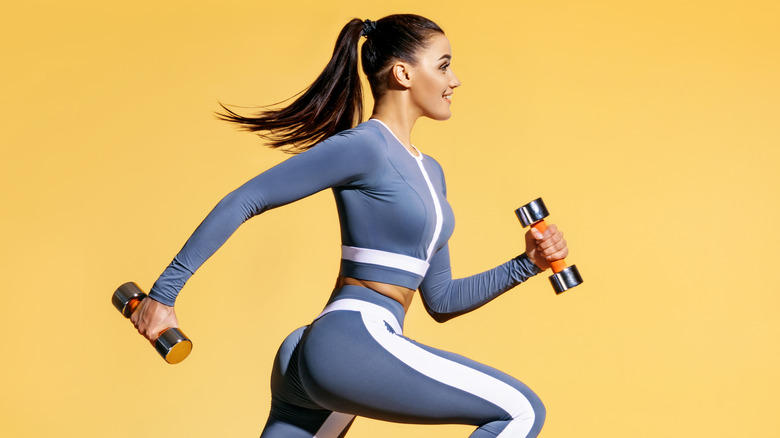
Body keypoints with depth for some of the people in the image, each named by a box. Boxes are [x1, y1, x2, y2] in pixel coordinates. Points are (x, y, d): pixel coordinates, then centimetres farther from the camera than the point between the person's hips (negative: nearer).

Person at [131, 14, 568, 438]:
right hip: (351, 343, -9)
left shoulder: (429, 171, 19)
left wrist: (527, 263, 11)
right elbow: (244, 201, -11)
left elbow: (441, 301, 21)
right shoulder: (364, 146, -8)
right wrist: (164, 293, -12)